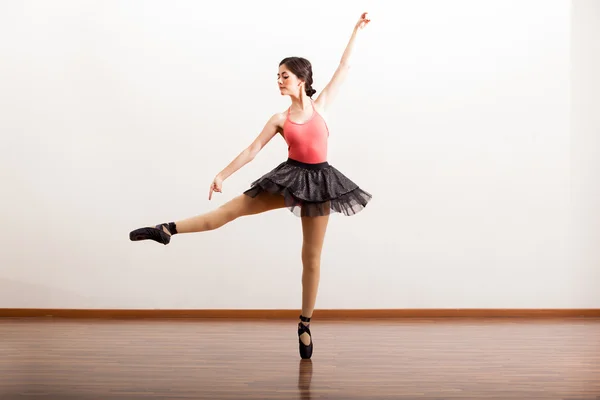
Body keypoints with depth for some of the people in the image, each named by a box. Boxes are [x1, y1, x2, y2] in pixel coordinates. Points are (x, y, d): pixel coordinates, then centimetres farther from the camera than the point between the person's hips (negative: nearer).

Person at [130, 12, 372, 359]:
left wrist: (357, 30, 7)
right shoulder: (279, 119, 2)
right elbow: (253, 150, 1)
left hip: (318, 180, -1)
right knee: (232, 208, -3)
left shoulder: (321, 104, 1)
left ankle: (305, 324, 16)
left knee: (312, 256, 6)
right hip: (290, 177, 1)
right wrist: (222, 175, -4)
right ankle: (167, 230, 2)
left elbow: (344, 67, 5)